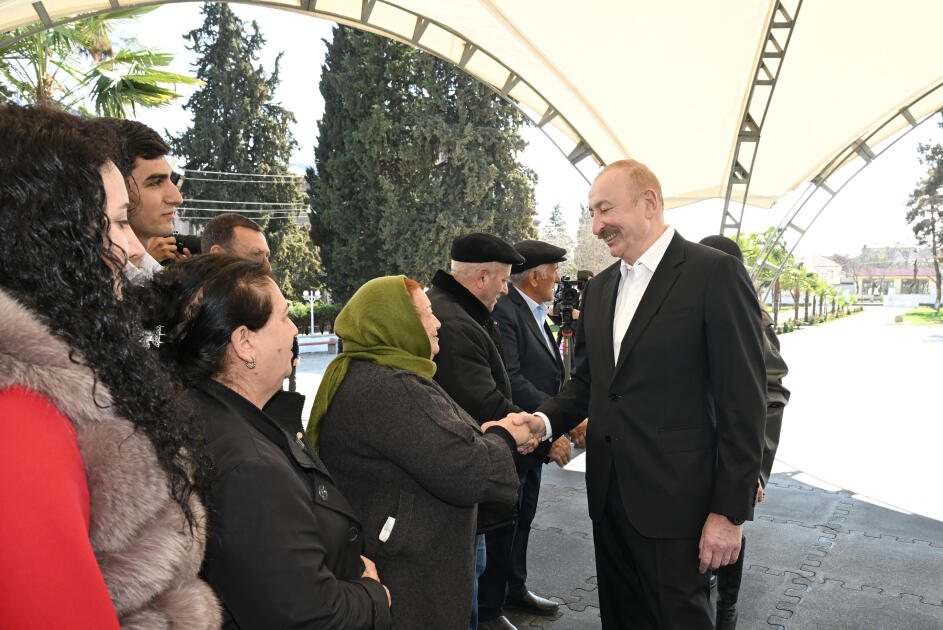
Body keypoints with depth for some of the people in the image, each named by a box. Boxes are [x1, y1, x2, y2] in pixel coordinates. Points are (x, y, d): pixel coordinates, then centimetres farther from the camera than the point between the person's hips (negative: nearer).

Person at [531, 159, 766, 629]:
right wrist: (542, 421, -7)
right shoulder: (599, 288, 11)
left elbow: (743, 401, -13)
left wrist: (730, 512, -14)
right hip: (609, 497, 7)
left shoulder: (714, 273, -11)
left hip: (674, 501, -6)